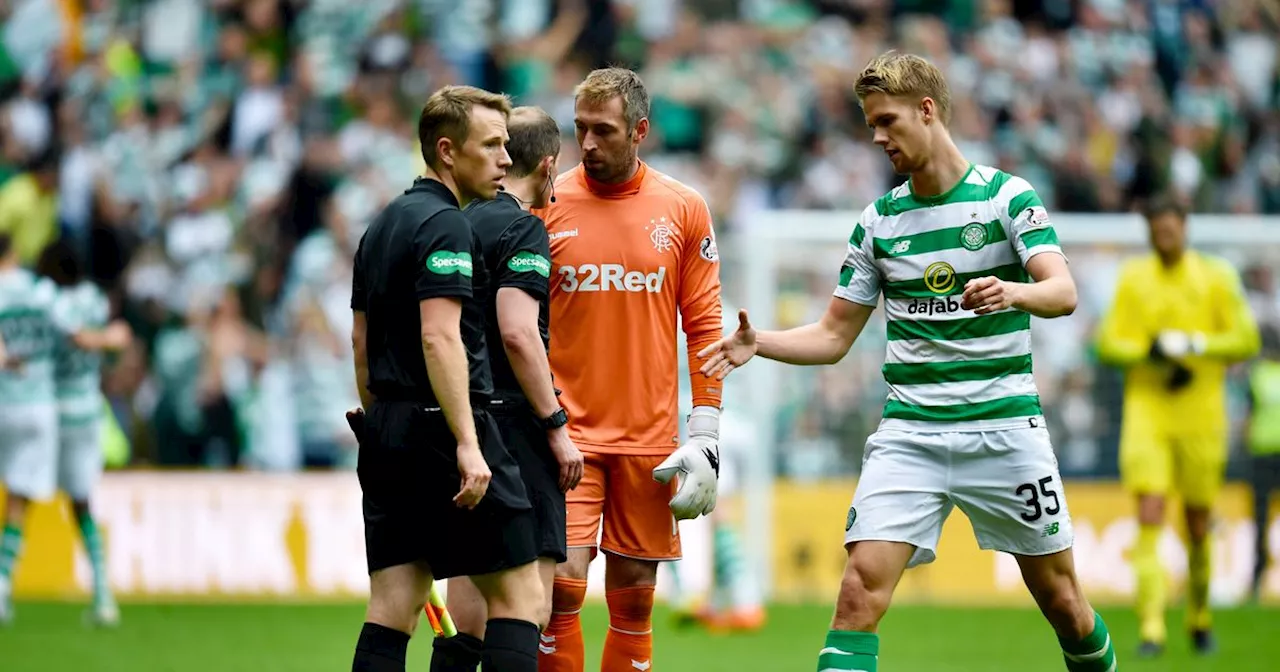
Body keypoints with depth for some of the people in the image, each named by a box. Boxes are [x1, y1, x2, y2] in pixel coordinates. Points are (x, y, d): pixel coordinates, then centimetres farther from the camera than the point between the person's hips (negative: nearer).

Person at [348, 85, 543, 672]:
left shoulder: (381, 226, 16)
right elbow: (440, 338, -21)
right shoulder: (445, 225, -12)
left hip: (387, 434, 9)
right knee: (518, 593, -2)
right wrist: (467, 444, -25)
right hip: (442, 428, -9)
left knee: (392, 611, 3)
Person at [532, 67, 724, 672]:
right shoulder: (546, 204, 0)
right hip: (565, 432, -1)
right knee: (561, 583, -13)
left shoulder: (683, 209, 3)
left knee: (633, 601, 5)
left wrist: (704, 437, 0)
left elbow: (704, 326, 6)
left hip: (648, 440, 1)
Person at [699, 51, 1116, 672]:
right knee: (860, 591, -16)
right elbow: (833, 337, 14)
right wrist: (759, 343, -5)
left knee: (1062, 602, 5)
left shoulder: (1006, 196, -2)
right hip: (909, 430, 2)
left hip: (1003, 428, -2)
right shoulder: (878, 220, 10)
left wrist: (1012, 293, -37)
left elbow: (1062, 292, -14)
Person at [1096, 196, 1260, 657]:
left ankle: (1200, 618, 28)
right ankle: (1151, 627, -17)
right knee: (1149, 516, -14)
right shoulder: (1132, 278, 4)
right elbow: (1108, 344, 2)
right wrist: (1151, 352, -15)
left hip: (1201, 414, 0)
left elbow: (1246, 339, -3)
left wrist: (1195, 345, -17)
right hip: (1147, 411, 0)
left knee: (1199, 525, 7)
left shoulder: (1216, 277, 1)